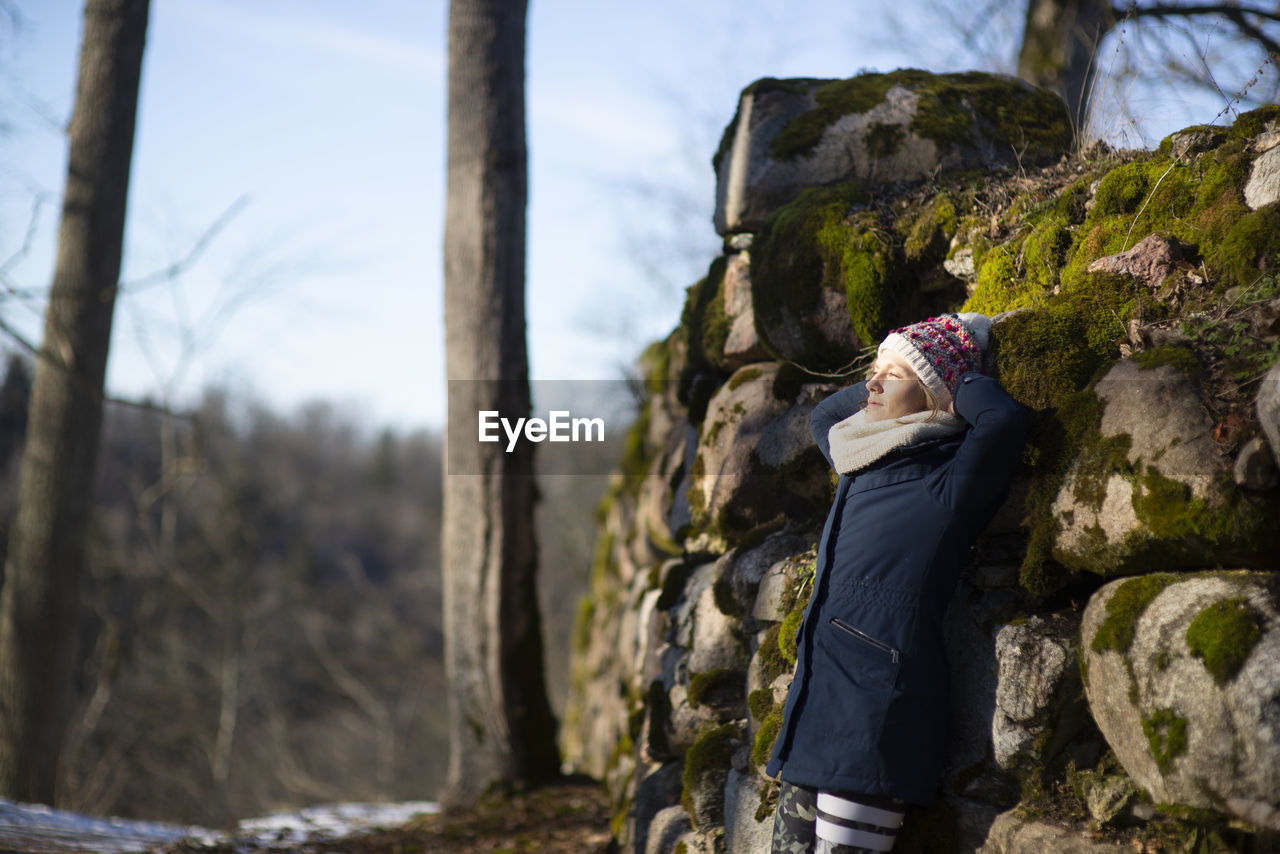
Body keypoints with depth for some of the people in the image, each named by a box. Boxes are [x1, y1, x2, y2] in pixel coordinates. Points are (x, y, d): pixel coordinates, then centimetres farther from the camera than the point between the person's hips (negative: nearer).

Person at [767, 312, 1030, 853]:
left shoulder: (947, 482, -5)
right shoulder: (865, 465, 18)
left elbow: (1003, 419, -23)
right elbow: (823, 414, 38)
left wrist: (959, 371, -2)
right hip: (813, 708, 8)